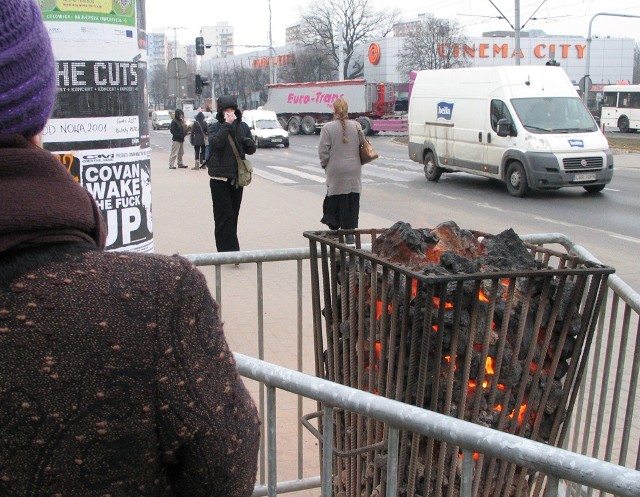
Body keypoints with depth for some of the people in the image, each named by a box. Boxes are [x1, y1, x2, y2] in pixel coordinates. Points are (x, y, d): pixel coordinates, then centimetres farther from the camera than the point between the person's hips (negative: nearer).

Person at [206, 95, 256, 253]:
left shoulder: (243, 126, 8)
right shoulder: (215, 127, -4)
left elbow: (251, 150, 11)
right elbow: (216, 143, -24)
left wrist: (248, 143, -11)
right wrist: (227, 125, -24)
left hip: (237, 177, 5)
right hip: (220, 178, -5)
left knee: (233, 214, 11)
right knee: (225, 215, -9)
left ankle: (225, 249, 22)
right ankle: (230, 250, -12)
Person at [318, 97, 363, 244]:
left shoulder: (328, 128, -10)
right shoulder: (357, 126, 1)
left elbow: (323, 151, -9)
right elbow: (363, 147, 7)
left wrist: (325, 165, 8)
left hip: (336, 172, -2)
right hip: (354, 171, 3)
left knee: (336, 200, 7)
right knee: (352, 201, 6)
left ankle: (334, 228, 9)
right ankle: (349, 233, 8)